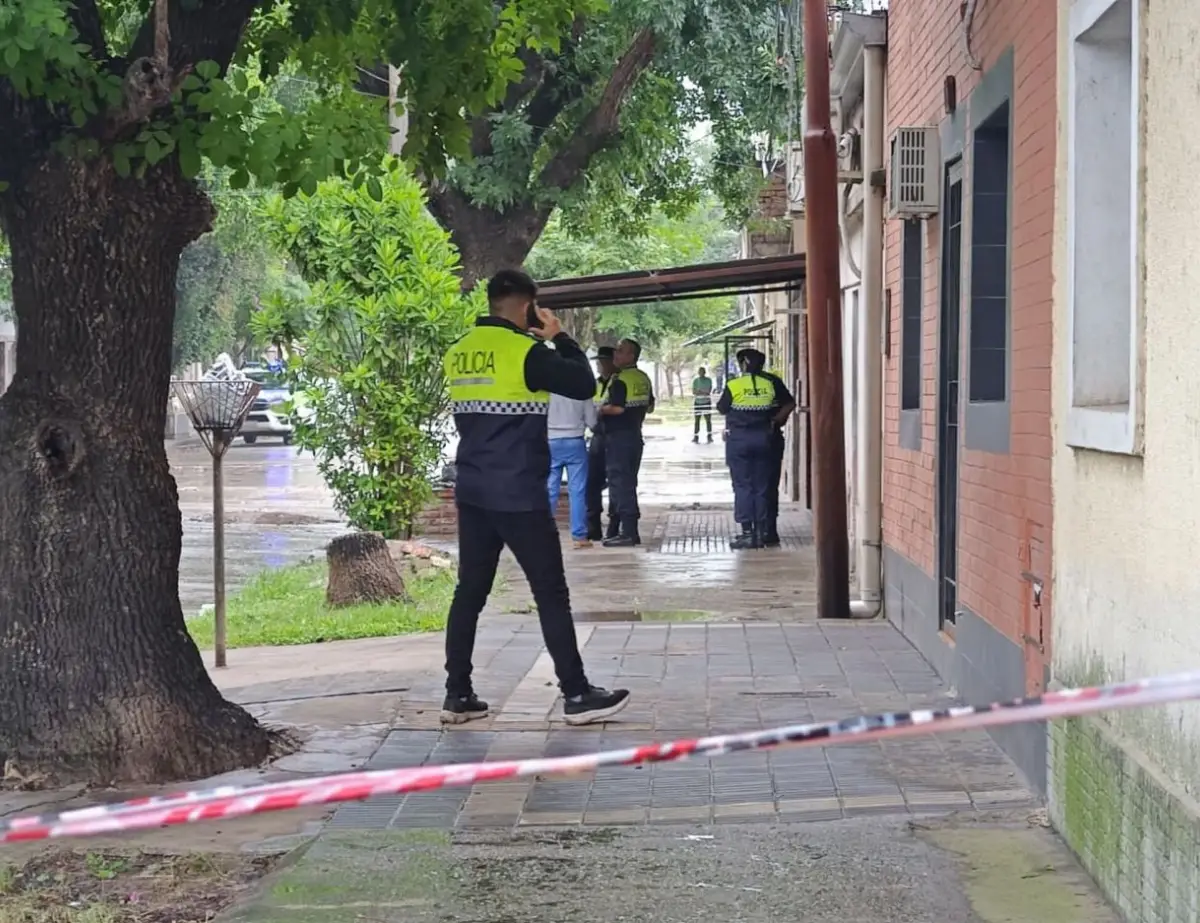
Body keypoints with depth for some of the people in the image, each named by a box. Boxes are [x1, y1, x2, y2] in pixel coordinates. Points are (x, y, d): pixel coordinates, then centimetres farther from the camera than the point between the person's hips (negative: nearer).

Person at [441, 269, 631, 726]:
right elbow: (584, 385, -8)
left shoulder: (459, 353, 9)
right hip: (518, 494, -7)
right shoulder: (524, 349, -13)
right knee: (551, 592, 0)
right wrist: (560, 338, 5)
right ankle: (577, 695, 3)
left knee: (470, 591, 10)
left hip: (473, 492, 7)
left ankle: (457, 694, 11)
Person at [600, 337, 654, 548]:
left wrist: (600, 409, -8)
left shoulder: (620, 380, -16)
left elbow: (616, 408, -24)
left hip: (618, 436, -9)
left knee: (619, 483, -5)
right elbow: (650, 407, 19)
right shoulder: (643, 379, 11)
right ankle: (632, 531, 17)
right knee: (629, 483, 14)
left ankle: (627, 533, -6)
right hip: (635, 435, 9)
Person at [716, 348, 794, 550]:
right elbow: (789, 404, 10)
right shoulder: (771, 383, 1)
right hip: (763, 437, 3)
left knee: (742, 486, 1)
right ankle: (761, 532, 11)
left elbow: (721, 409, 1)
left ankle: (747, 533, -2)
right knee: (762, 486, 9)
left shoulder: (733, 385, -9)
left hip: (739, 438, -3)